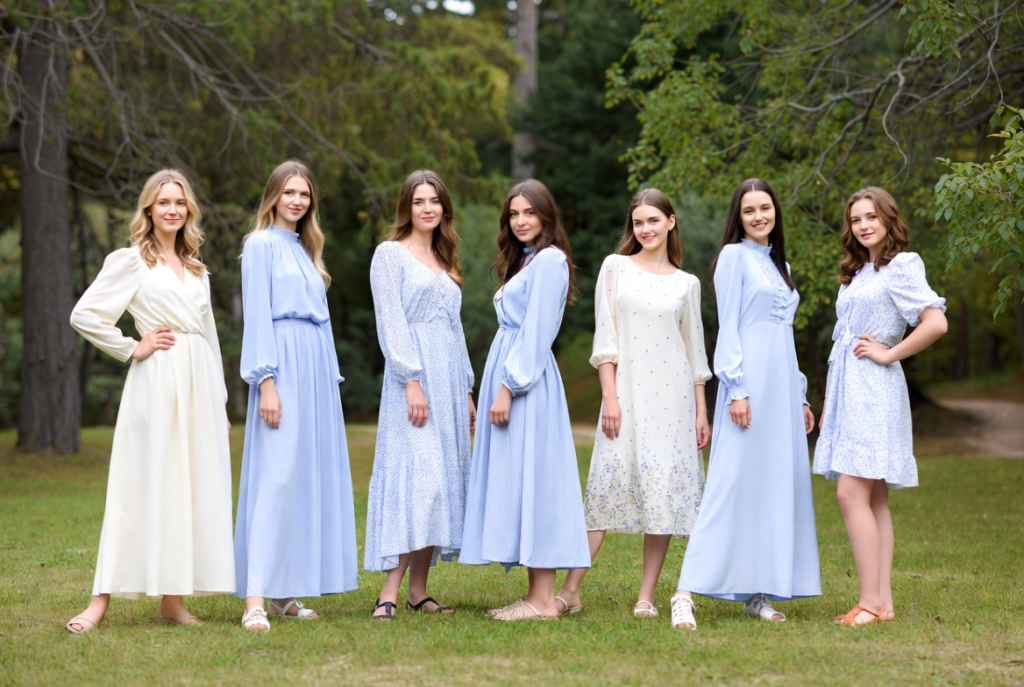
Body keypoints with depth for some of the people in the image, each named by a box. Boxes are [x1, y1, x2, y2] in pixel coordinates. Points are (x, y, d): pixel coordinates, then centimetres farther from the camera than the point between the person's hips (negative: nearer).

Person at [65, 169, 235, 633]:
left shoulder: (196, 269, 19)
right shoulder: (130, 261, 1)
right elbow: (84, 315, -6)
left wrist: (221, 401, 16)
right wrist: (132, 349, -5)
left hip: (200, 384, 6)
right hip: (156, 385, -6)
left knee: (193, 488, 2)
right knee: (143, 486, -9)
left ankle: (173, 600, 6)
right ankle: (102, 600, -6)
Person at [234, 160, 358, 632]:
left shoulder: (305, 249, 22)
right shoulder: (262, 244, -1)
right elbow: (257, 315, -9)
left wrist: (330, 380, 16)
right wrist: (266, 381, -17)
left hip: (317, 370, 8)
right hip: (284, 366, -8)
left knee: (309, 478, 5)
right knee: (275, 477, -14)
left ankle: (286, 593, 9)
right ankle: (255, 598, -18)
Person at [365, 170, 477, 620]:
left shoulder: (444, 262, 21)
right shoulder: (390, 254, 0)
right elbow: (391, 324, -8)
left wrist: (466, 391, 17)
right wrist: (411, 381, -17)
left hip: (450, 380, 7)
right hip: (413, 378, -7)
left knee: (442, 480, 3)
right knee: (414, 477, -16)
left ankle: (418, 590, 5)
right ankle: (390, 592, -18)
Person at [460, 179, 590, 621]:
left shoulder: (549, 259, -8)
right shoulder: (525, 261, 21)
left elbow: (536, 334, -15)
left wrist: (509, 387, -19)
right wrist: (499, 387, 15)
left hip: (527, 379, -10)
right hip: (508, 375, 10)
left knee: (529, 480, -11)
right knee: (517, 482, 7)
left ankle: (543, 600, -10)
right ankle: (538, 596, 8)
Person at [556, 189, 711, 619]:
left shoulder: (686, 284, 11)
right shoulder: (616, 268, 6)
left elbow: (695, 351, 13)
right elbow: (604, 337, 2)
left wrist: (701, 411, 7)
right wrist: (609, 397, -7)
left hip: (672, 395, 2)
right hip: (626, 392, -1)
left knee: (664, 491, -2)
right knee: (608, 487, -4)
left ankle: (647, 596, 4)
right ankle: (570, 591, 0)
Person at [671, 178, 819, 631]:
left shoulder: (779, 264, 20)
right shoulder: (734, 257, -1)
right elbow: (728, 327, -8)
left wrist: (799, 398, 19)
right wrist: (736, 389, -16)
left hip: (783, 386, 8)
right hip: (750, 384, -8)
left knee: (777, 487, 5)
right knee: (731, 486, -13)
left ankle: (758, 593, 10)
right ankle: (686, 593, -15)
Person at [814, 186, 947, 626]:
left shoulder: (902, 266, -6)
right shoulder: (857, 272, 19)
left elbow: (936, 322, -19)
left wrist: (889, 354, -11)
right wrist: (828, 404, 18)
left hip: (873, 390, -9)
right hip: (846, 389, 9)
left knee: (852, 493, -15)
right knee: (874, 499, 6)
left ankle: (871, 602, -14)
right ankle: (883, 602, 6)